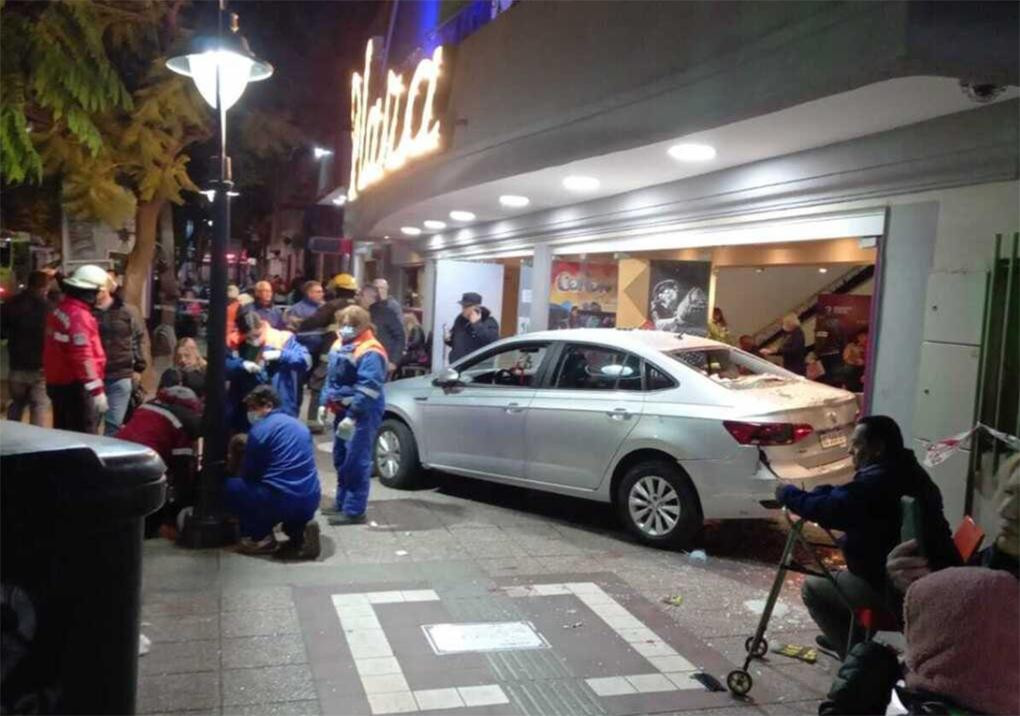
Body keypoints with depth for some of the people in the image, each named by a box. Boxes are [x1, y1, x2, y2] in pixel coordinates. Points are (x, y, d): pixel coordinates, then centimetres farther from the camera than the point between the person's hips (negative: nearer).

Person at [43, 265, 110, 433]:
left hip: (57, 383, 10)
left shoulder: (59, 311, 12)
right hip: (76, 387, -10)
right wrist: (97, 390, -24)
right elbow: (84, 358, -25)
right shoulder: (79, 316, -19)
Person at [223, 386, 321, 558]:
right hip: (311, 501, 6)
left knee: (229, 487, 12)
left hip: (282, 500, -6)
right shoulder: (299, 426, 18)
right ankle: (300, 530, 10)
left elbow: (248, 474, 5)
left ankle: (261, 537, 6)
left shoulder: (259, 430, -2)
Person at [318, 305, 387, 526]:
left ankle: (354, 511, -2)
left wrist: (352, 416, -25)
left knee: (356, 462, -7)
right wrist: (324, 403, 13)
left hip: (362, 414, -9)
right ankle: (342, 503, 29)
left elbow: (368, 389, -24)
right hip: (343, 410, 9)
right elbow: (331, 379, 21)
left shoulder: (370, 352, -17)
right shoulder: (339, 346, 12)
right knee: (341, 460, 16)